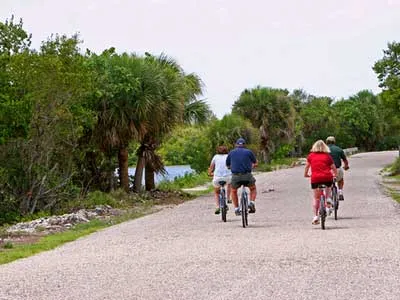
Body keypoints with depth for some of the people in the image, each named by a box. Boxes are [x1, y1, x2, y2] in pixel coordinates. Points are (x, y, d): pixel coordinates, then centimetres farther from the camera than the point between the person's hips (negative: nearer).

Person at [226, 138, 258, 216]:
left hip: (235, 176, 1)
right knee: (253, 189, 26)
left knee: (234, 191, 27)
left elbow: (227, 165, 18)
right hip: (247, 175, -1)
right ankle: (252, 203, 5)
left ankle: (236, 209, 20)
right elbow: (255, 163, 23)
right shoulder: (249, 152, 11)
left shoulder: (231, 153, 13)